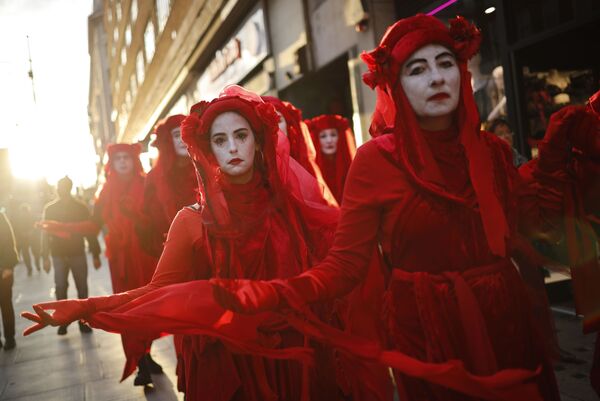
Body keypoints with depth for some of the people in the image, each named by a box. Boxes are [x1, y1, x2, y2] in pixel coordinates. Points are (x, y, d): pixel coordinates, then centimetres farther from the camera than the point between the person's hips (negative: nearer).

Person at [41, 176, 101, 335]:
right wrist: (45, 257, -2)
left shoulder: (80, 207, 0)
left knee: (82, 288, 2)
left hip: (78, 253, 0)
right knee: (60, 288, -3)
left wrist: (96, 254, -1)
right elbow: (45, 233, 3)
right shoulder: (49, 209, 3)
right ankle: (63, 321, 8)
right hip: (58, 255, 0)